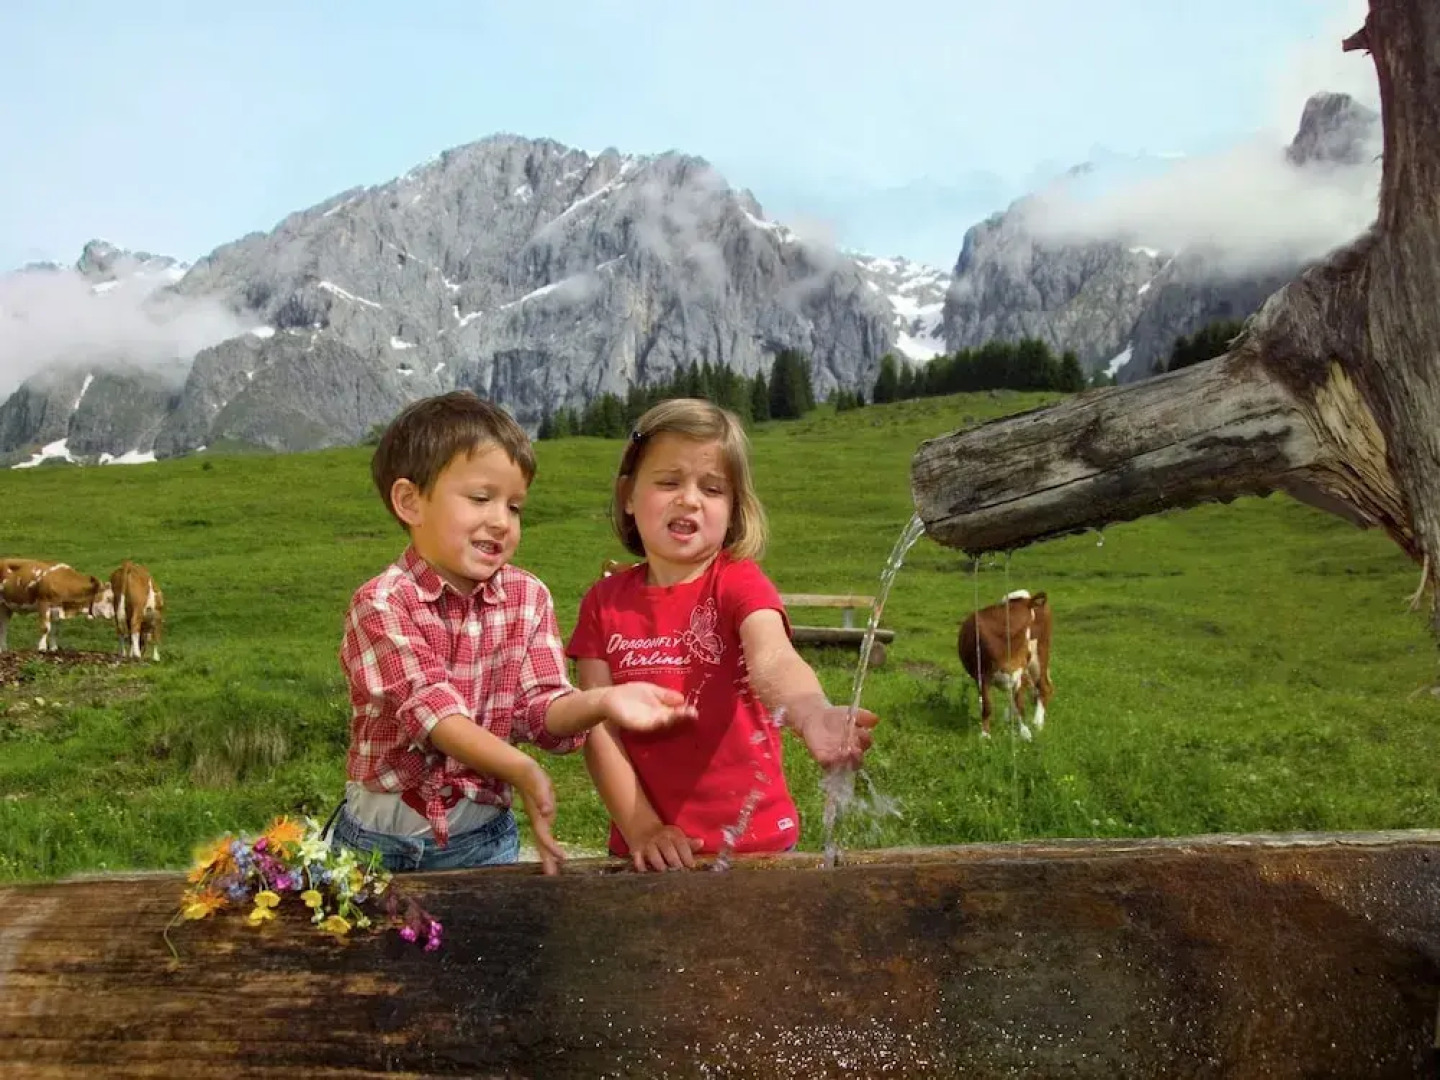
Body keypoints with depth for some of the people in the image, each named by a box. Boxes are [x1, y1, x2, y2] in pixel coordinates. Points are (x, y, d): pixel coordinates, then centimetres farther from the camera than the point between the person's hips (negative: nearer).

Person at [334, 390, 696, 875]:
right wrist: (521, 771, -38)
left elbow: (541, 709, -7)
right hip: (380, 837, -2)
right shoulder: (381, 603, -14)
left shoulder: (529, 597, -2)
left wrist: (599, 703, -29)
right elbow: (431, 709, -24)